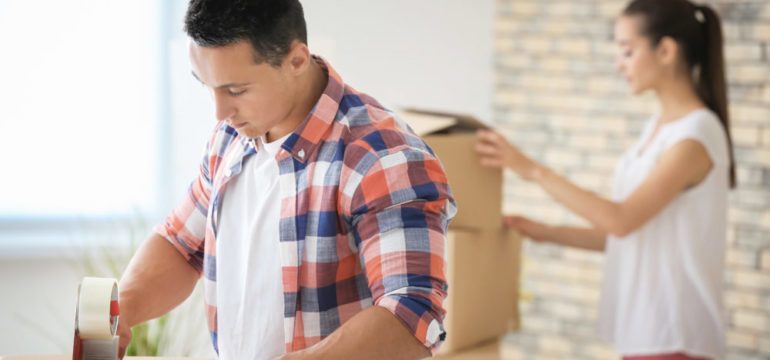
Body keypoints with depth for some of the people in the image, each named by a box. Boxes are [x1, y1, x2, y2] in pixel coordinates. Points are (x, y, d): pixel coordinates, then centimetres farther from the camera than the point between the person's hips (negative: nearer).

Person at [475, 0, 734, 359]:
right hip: (647, 328, 8)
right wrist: (547, 233, 8)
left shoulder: (696, 133, -15)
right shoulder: (657, 127, 11)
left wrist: (533, 170, -17)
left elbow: (623, 220, -20)